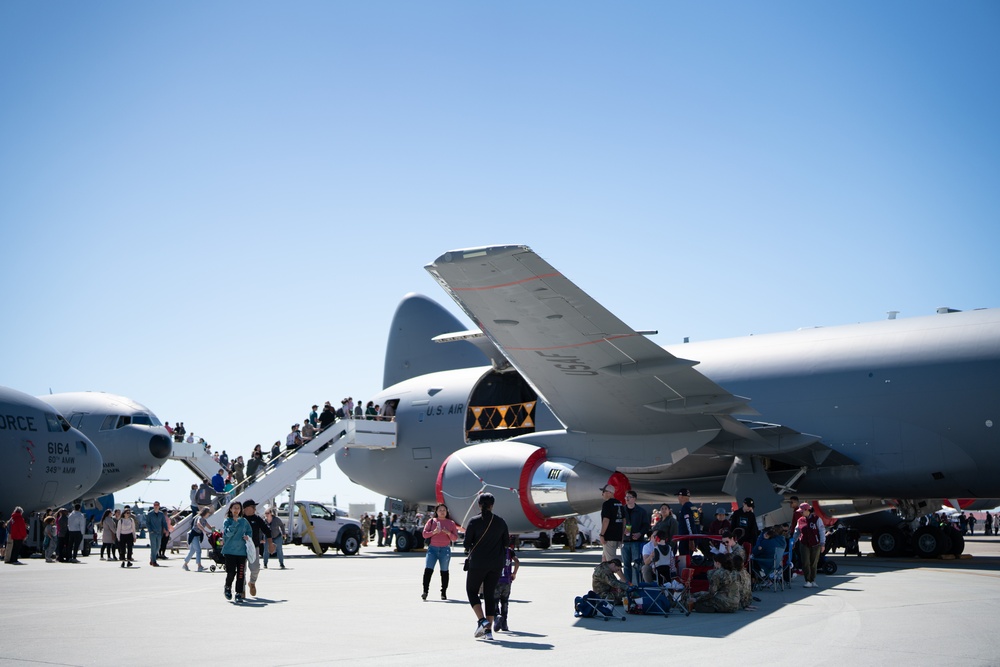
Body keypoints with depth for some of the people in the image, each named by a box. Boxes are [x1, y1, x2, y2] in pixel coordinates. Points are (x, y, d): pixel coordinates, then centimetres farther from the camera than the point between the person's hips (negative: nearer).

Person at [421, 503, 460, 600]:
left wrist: (448, 533, -12)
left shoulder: (451, 523, 9)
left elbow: (455, 538, 7)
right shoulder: (431, 521, 9)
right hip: (432, 548, 0)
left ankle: (444, 592, 9)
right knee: (428, 569, -11)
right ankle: (425, 591, -11)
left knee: (444, 571, 4)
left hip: (445, 549, 0)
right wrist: (434, 532, -12)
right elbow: (424, 534, 5)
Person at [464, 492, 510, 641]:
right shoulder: (500, 522, 2)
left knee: (471, 590, 13)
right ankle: (489, 630, 5)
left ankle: (481, 620, -7)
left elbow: (467, 543, -8)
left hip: (478, 562, -3)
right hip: (496, 564, 4)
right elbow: (506, 542, 9)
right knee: (490, 594, 10)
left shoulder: (474, 521, -9)